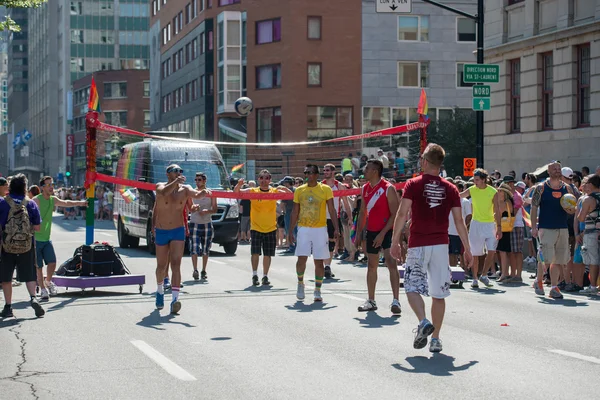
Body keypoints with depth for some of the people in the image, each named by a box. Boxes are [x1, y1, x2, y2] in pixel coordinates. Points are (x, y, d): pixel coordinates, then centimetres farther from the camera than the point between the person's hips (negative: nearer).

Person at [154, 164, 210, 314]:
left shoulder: (185, 189, -3)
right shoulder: (160, 186, -5)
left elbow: (196, 194, -23)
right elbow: (163, 192, -28)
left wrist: (203, 192, -45)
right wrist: (176, 182, -42)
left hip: (178, 231, 0)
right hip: (161, 232, 0)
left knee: (176, 265, -13)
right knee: (162, 266, 13)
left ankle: (175, 299, -21)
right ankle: (160, 291, 40)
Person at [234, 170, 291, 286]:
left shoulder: (275, 192, 3)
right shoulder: (252, 191, 0)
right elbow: (236, 192, -5)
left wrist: (283, 188, -19)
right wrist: (239, 184, -26)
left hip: (271, 228, 1)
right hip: (256, 228, -1)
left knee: (267, 254, 6)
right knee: (255, 253, -10)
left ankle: (265, 276, 18)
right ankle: (255, 275, 4)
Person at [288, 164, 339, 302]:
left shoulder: (326, 189, -1)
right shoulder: (299, 190, 6)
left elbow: (332, 210, -1)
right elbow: (295, 212, 11)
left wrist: (336, 228, -11)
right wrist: (291, 231, 8)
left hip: (320, 229, -1)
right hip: (303, 229, 1)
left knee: (319, 261, 3)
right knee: (301, 258, -10)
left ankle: (317, 291, 12)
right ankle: (300, 283, 14)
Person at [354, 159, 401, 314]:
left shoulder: (388, 189, -13)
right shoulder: (365, 189, 8)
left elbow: (395, 214, -16)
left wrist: (383, 233, -21)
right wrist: (359, 232, 10)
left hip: (387, 231, -7)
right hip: (371, 232, 7)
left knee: (391, 263, -17)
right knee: (371, 265, 12)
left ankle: (396, 300, -18)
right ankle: (371, 301, 21)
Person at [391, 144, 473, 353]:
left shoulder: (413, 185, -3)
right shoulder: (450, 189, 5)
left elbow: (402, 214, -9)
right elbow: (459, 221, 3)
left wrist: (395, 241, -3)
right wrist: (467, 249, 8)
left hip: (418, 244, -2)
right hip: (441, 245, 2)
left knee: (412, 287, 6)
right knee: (438, 293, 8)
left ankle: (423, 322, -19)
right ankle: (435, 338, 8)